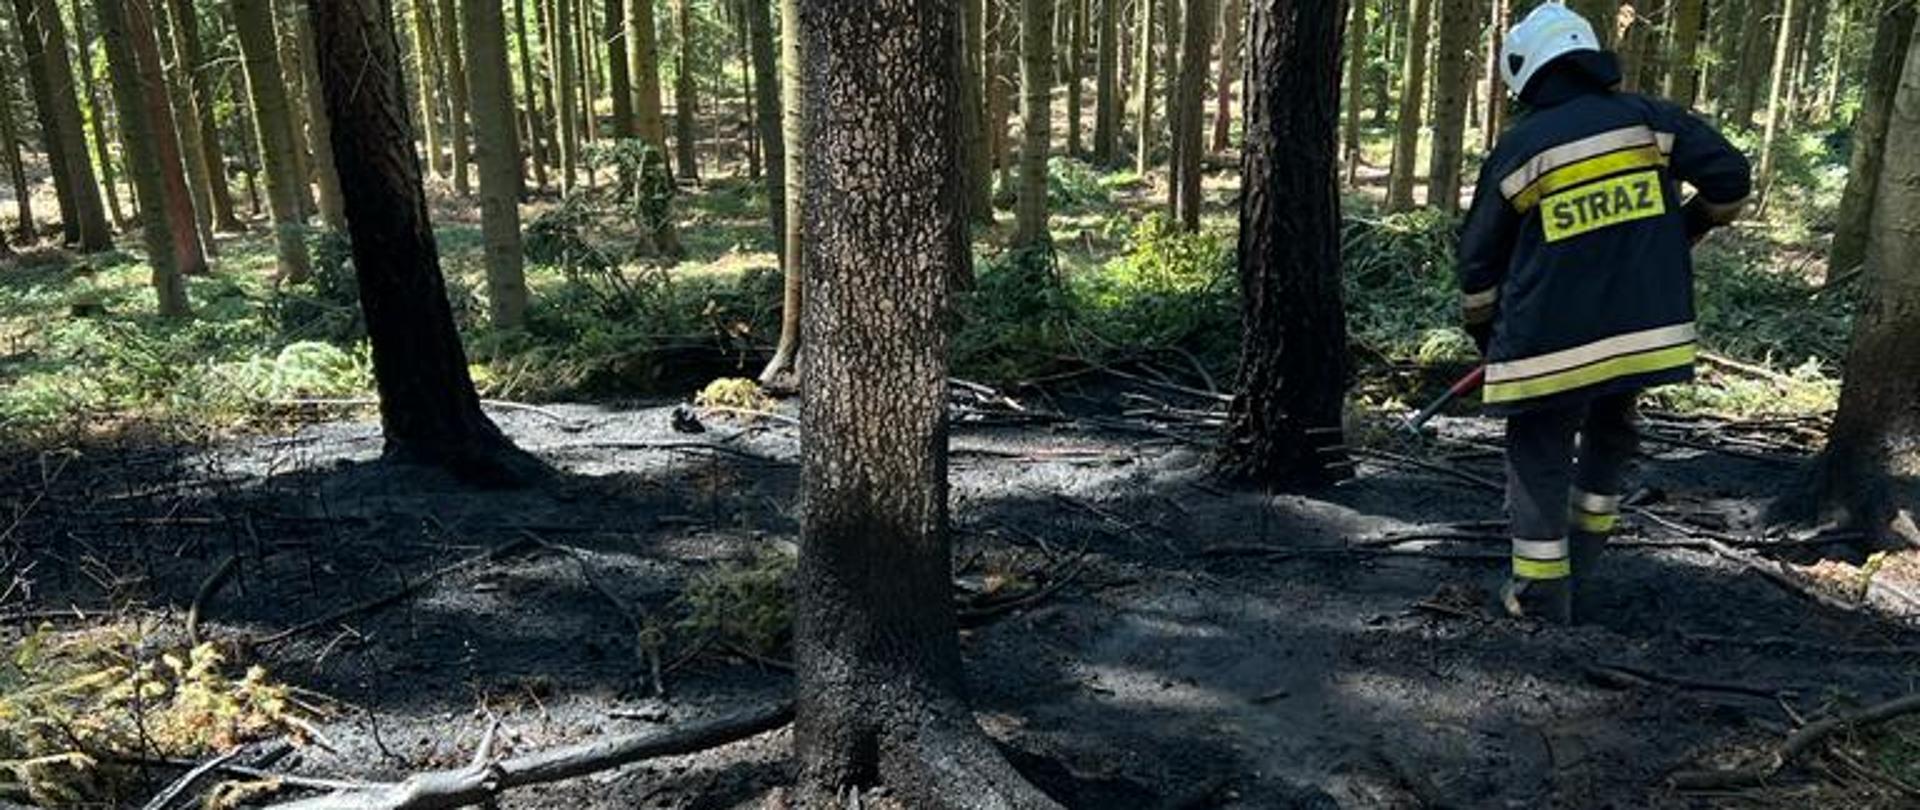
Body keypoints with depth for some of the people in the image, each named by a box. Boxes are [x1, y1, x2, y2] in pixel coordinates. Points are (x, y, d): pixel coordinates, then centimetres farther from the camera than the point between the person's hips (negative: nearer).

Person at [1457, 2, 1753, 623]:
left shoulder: (1517, 150, -2)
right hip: (1646, 331, 4)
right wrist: (1688, 225, 21)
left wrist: (1485, 338, 19)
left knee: (1539, 463, 10)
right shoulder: (1645, 119, 2)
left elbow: (1479, 263, 4)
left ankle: (1541, 600, 16)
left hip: (1551, 344, -4)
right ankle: (1578, 581, 33)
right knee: (1607, 446, 23)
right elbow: (1730, 178, -1)